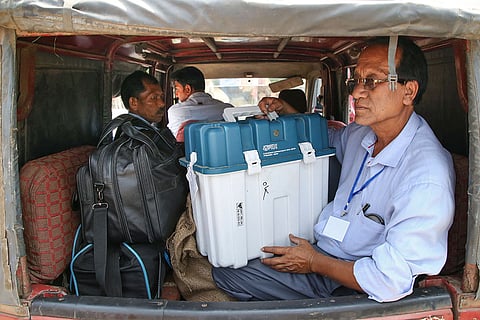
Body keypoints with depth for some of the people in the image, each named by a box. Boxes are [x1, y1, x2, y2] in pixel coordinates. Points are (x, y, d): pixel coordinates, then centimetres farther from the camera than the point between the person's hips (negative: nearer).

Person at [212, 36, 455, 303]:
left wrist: (314, 262, -15)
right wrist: (286, 112, 6)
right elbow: (327, 140, 25)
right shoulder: (361, 133, -2)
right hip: (321, 255, 8)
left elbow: (390, 282, -30)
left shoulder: (427, 177, -29)